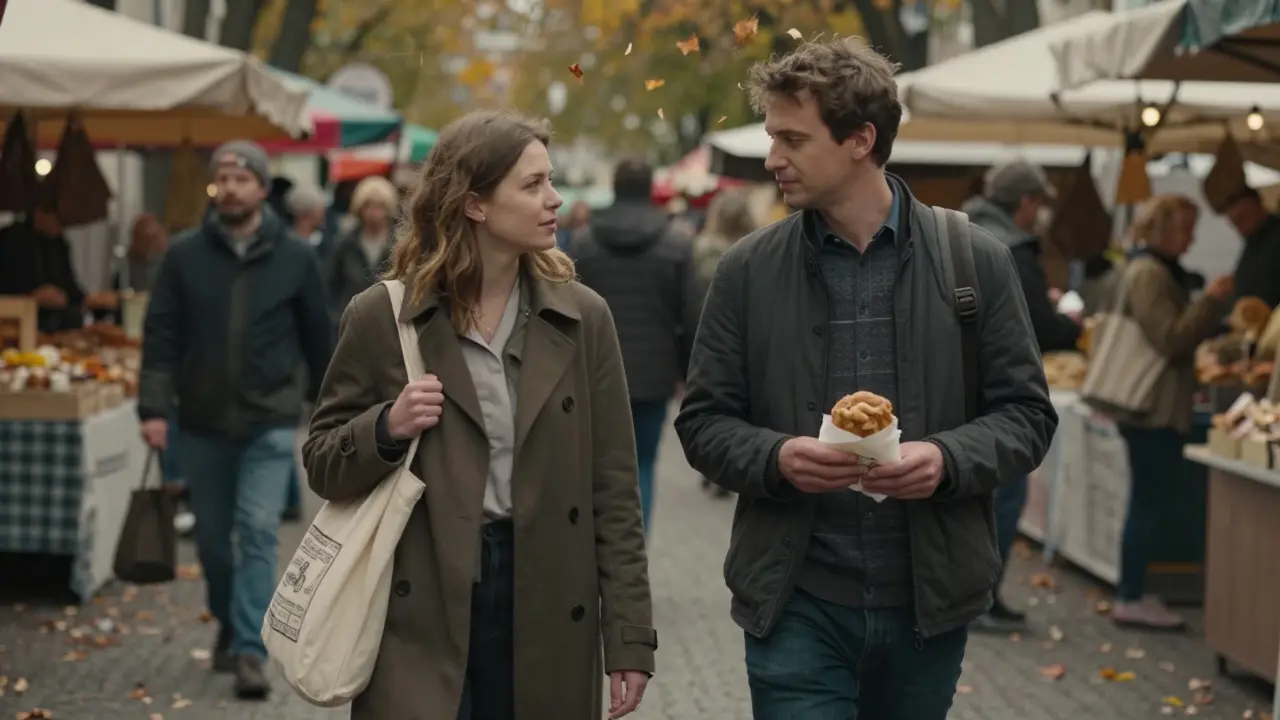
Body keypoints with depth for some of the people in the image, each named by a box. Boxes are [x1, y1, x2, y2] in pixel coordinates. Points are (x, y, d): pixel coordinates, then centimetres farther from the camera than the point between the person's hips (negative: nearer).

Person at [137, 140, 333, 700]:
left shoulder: (294, 256, -2)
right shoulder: (185, 254, -1)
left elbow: (318, 337, 6)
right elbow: (161, 335, -2)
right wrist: (154, 408, -11)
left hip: (270, 422, -2)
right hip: (203, 422, 2)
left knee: (258, 531, -11)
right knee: (212, 536, 12)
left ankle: (250, 652, -10)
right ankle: (228, 626, 34)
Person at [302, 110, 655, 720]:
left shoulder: (582, 317, 5)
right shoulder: (382, 318, 0)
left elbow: (613, 489, 5)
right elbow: (321, 464, 7)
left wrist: (629, 637, 2)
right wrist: (385, 429, -15)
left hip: (545, 612, 2)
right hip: (420, 617, -2)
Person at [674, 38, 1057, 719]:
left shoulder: (976, 260, 0)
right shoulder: (747, 271, 1)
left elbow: (1027, 413, 3)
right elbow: (703, 421, 5)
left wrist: (948, 459, -17)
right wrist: (774, 457, -16)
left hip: (928, 599, 1)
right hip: (796, 604, -1)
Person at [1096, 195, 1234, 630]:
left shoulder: (1150, 270, 18)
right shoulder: (1150, 274, -15)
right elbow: (1170, 340, -20)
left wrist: (1213, 307, 13)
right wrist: (1211, 302, -17)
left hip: (1151, 407, 10)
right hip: (1156, 408, -10)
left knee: (1146, 504, 13)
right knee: (1148, 504, -6)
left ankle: (1131, 593, 18)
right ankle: (1131, 599, -2)